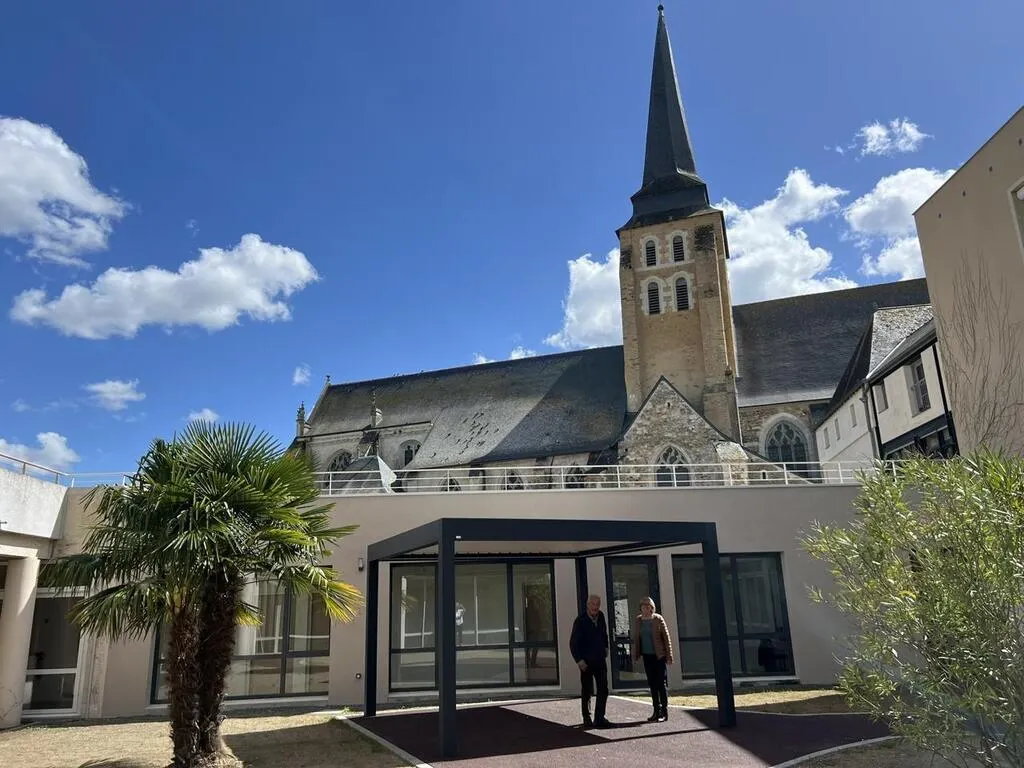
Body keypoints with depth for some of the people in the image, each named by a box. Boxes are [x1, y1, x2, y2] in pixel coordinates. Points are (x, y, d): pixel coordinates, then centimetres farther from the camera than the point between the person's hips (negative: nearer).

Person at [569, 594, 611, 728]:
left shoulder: (601, 616, 3)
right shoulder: (580, 620, -14)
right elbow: (573, 642, -15)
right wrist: (579, 660, -21)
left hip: (600, 660, 5)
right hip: (586, 661, -5)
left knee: (603, 690, 2)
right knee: (587, 691, 4)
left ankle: (599, 718, 8)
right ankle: (587, 719, 17)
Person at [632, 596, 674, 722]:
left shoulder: (658, 619, -7)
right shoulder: (638, 621, 5)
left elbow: (666, 638, -7)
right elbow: (636, 639, 12)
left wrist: (669, 656, -10)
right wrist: (635, 655, 9)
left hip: (659, 656, -4)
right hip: (647, 656, 5)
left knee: (661, 683, -1)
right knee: (652, 684, 9)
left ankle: (664, 712, 6)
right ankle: (657, 711, 16)